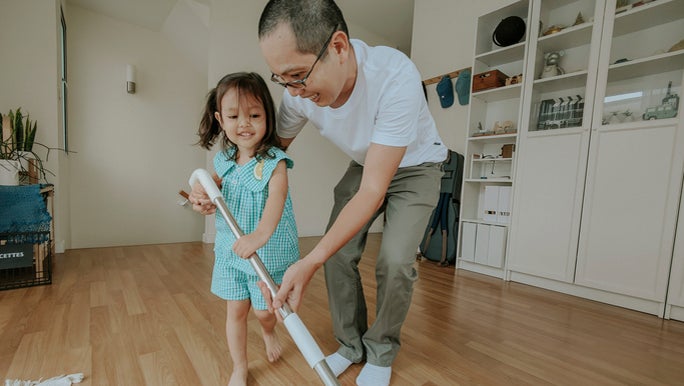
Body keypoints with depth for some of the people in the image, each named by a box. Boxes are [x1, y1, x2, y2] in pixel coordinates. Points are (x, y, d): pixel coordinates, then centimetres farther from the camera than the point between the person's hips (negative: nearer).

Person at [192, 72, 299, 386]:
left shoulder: (274, 161, -18)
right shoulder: (223, 160, 0)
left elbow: (276, 200, -34)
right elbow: (211, 189, 13)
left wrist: (260, 234, -51)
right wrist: (202, 199, -12)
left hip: (268, 252, -4)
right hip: (230, 250, 5)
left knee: (263, 310, 11)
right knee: (235, 310, 15)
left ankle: (269, 332, 50)